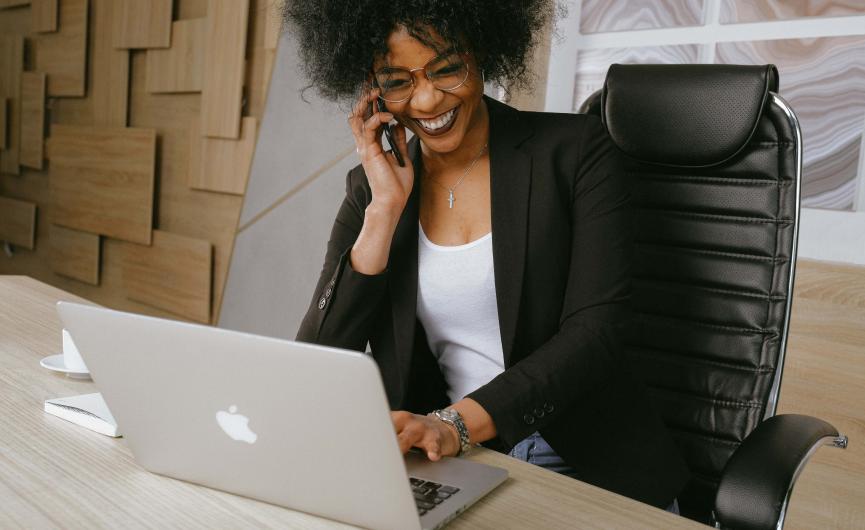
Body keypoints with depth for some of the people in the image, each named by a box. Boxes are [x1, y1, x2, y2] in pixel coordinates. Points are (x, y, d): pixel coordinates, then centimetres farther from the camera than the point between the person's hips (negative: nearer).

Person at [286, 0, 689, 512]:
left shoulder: (576, 151, -4)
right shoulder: (371, 189, 4)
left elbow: (596, 330, -12)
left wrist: (455, 424, -24)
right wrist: (386, 208, -11)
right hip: (446, 469, 3)